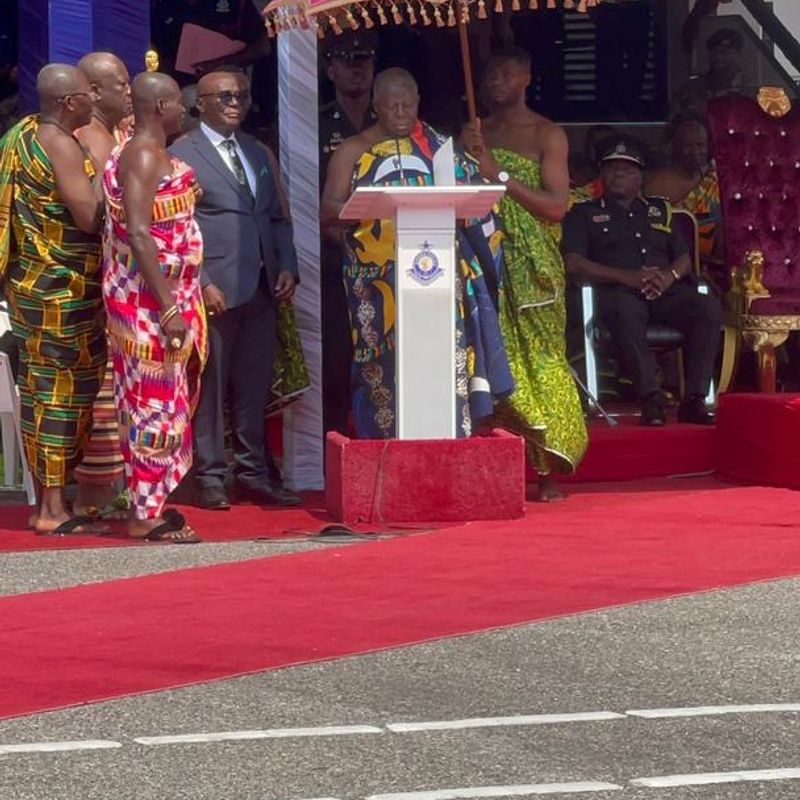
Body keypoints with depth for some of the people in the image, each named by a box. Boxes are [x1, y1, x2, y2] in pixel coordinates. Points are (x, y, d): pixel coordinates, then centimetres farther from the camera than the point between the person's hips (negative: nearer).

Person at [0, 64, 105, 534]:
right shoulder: (62, 146, -17)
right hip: (62, 288, -9)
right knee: (62, 391, -5)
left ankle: (46, 499, 17)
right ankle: (53, 509, -3)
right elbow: (89, 217, -20)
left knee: (43, 390, 12)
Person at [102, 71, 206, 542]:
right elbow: (138, 235, -24)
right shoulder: (143, 158, -16)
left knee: (161, 400, 14)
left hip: (169, 294, 10)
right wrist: (168, 309, -26)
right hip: (151, 299, -10)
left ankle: (150, 501, 20)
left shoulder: (154, 155, 14)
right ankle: (146, 515, -4)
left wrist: (190, 296, 19)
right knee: (156, 401, -7)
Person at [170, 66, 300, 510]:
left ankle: (252, 474, 14)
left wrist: (287, 267, 6)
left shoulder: (259, 154, 19)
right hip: (214, 289, -6)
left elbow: (278, 217, 21)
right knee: (210, 386, -2)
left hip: (261, 289, 6)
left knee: (254, 386, 8)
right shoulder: (181, 154, -3)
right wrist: (200, 282, -15)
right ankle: (209, 478, 3)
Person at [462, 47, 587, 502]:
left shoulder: (548, 135, 3)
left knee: (538, 359, -7)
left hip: (532, 269, -3)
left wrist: (499, 174, -10)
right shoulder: (476, 134, 17)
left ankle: (549, 472, -6)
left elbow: (557, 206, -6)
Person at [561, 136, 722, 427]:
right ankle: (651, 399, -45)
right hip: (617, 291, -3)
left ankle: (694, 399, -32)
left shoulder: (660, 210, 29)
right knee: (626, 312, -41)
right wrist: (627, 277, -10)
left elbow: (684, 259, 22)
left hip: (665, 291, 3)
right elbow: (573, 263, 3)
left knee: (708, 307, -29)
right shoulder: (584, 213, 18)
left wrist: (669, 276, -4)